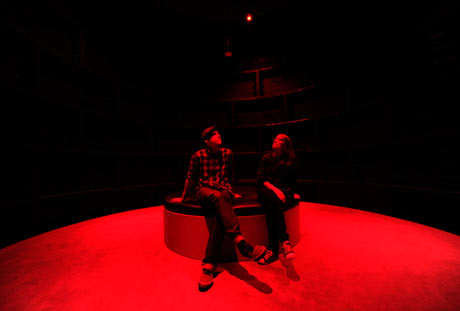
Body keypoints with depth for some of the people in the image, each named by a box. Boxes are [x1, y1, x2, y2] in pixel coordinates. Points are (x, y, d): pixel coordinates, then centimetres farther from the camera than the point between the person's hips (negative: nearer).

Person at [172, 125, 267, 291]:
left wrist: (231, 192, 26)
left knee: (221, 214, -32)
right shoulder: (198, 156, 1)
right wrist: (183, 197, 18)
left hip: (223, 190, 3)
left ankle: (209, 264, -34)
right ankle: (240, 241, -49)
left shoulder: (227, 153, 9)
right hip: (204, 190, -2)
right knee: (219, 197, -37)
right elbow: (190, 178, 10)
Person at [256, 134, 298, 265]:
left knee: (271, 206, -34)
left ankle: (273, 250, -32)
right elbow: (260, 178, 0)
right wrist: (273, 189, -15)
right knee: (273, 198, -36)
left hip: (283, 191, 0)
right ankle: (285, 241, -35)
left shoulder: (290, 160, 12)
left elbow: (291, 181, 21)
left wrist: (290, 193, 5)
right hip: (266, 189, 0)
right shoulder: (267, 157, 11)